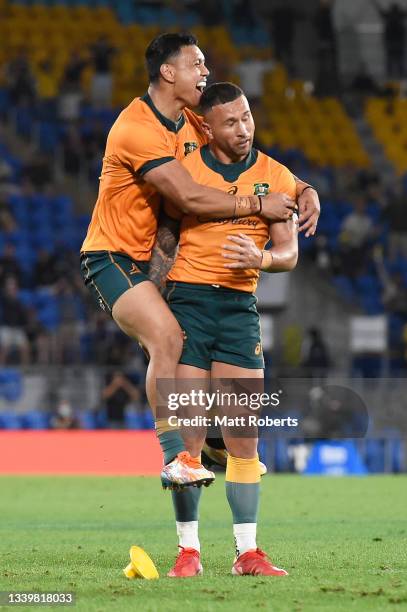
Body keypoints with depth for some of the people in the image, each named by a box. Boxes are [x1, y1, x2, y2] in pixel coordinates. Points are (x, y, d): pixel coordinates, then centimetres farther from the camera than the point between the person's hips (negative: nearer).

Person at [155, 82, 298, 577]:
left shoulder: (276, 177, 4)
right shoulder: (184, 169, 2)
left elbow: (289, 253, 3)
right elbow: (164, 236, 9)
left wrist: (260, 258, -19)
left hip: (240, 306, 1)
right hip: (188, 299, -1)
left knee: (244, 432, -1)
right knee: (187, 429, -5)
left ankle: (248, 552, 4)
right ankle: (188, 550, 0)